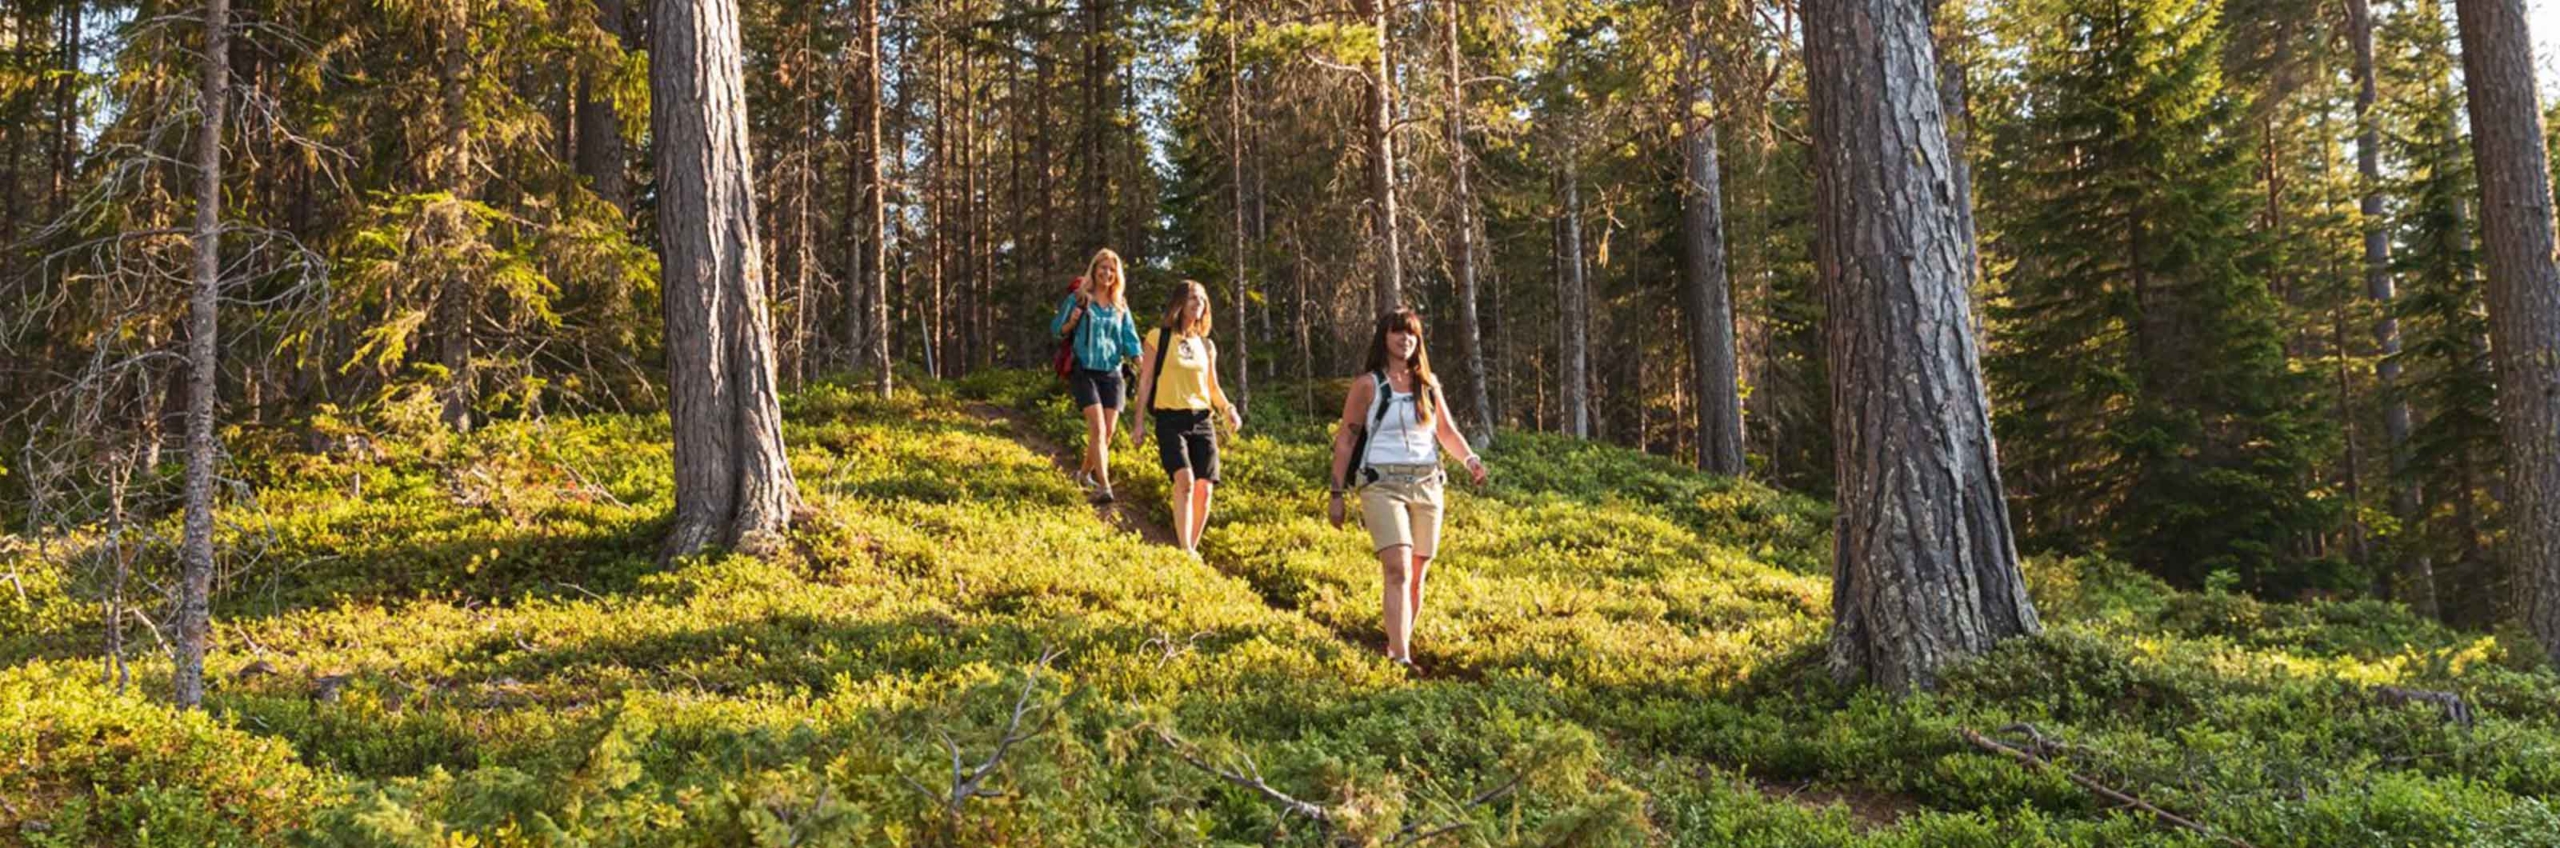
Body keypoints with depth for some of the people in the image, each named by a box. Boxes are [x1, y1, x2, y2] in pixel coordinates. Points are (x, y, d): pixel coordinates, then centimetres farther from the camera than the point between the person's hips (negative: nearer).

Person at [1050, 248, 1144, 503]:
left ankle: (1085, 473, 29)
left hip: (1111, 373, 4)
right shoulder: (1078, 299, 1)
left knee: (1108, 432, 5)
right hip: (1084, 371, -4)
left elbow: (1130, 340, 6)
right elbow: (1057, 330, 8)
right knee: (1098, 428, -16)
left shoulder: (1120, 305, 11)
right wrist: (1072, 322, -14)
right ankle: (1104, 486, -21)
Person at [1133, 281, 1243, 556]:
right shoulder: (1159, 337, 3)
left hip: (1202, 420, 5)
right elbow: (1145, 381, 3)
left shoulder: (1207, 346, 16)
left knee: (1204, 487, -4)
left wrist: (1228, 408, 3)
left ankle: (1192, 549, 10)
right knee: (1185, 480, -23)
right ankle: (1185, 551, -22)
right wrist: (1139, 422, -1)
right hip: (1170, 419, -5)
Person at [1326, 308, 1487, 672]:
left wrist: (1469, 458, -7)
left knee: (1416, 576, 7)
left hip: (1426, 485, 5)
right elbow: (1345, 440, 1)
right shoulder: (1367, 385, 1)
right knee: (1398, 570, -18)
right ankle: (1401, 659, -24)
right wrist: (1337, 494, -2)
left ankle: (1398, 647, 22)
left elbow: (1447, 431, 14)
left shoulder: (1428, 384, 13)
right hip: (1382, 484, -5)